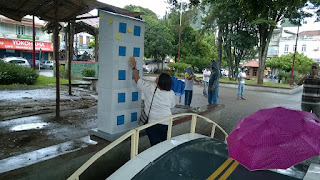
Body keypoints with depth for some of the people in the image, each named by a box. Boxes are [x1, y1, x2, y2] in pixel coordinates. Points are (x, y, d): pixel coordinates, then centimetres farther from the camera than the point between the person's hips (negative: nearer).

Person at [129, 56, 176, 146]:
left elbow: (137, 80, 2)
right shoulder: (171, 94, -3)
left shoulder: (150, 88, -11)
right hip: (167, 123, 3)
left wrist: (133, 67, 14)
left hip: (153, 123, -3)